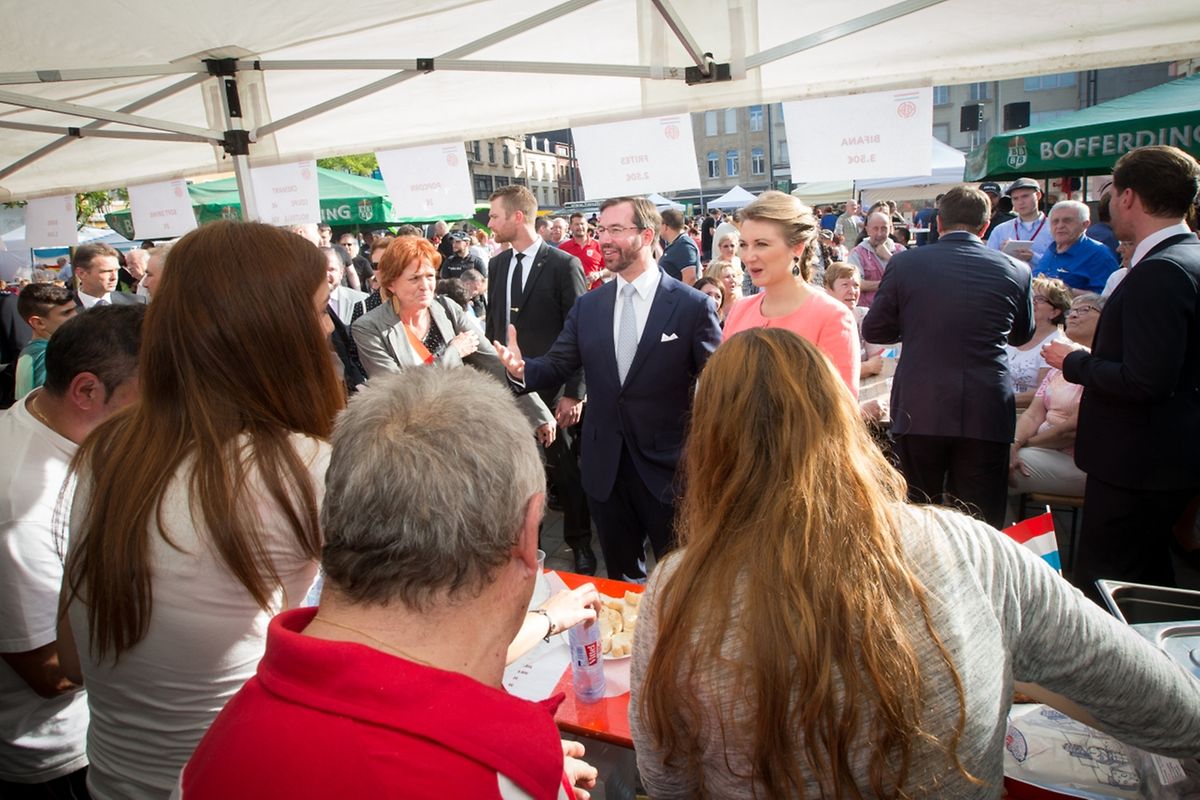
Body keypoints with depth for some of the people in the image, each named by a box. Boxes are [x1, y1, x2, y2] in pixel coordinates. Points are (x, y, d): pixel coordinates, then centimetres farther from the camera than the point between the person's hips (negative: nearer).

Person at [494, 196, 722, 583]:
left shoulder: (692, 305, -8)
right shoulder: (587, 306, 5)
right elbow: (557, 365, 3)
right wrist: (523, 368, -19)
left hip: (668, 467, -4)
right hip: (606, 468, 4)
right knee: (621, 579, 21)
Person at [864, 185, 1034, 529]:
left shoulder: (905, 263, -4)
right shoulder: (1016, 270, 1)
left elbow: (873, 330, 4)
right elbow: (1022, 334, 17)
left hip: (918, 411, 0)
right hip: (986, 413, 1)